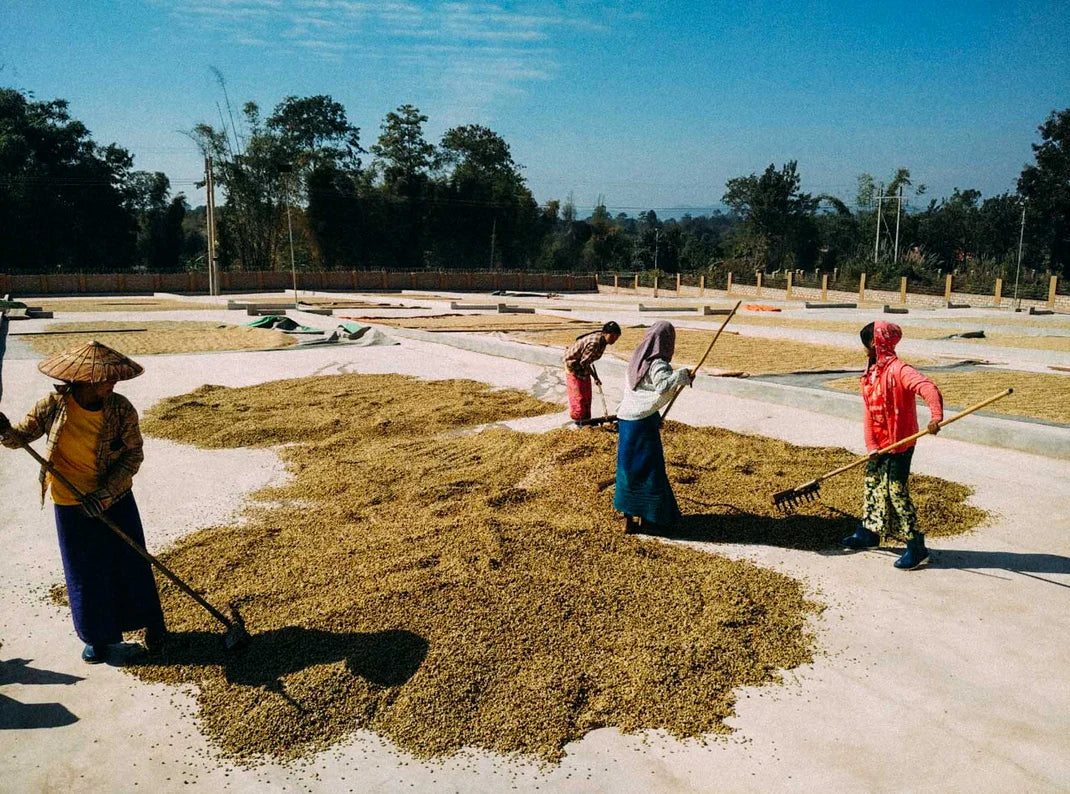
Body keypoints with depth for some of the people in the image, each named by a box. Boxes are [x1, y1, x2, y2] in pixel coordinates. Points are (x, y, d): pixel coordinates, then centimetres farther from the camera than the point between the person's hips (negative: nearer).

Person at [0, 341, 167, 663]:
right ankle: (97, 636, 31)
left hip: (116, 500, 0)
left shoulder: (121, 409, -14)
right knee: (84, 572, 11)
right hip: (71, 504, 1)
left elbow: (134, 455, -11)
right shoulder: (53, 406, -13)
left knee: (131, 563, 10)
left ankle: (151, 623, 31)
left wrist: (105, 493, -20)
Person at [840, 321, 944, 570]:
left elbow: (928, 387, -33)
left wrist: (936, 416, -49)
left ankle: (917, 549, 3)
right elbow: (868, 412, 6)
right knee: (871, 484, 19)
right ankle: (869, 532, 37)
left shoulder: (898, 369, -18)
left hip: (899, 443, -9)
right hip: (879, 444, 9)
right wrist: (870, 445, -2)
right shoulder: (871, 373, 9)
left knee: (896, 492, -7)